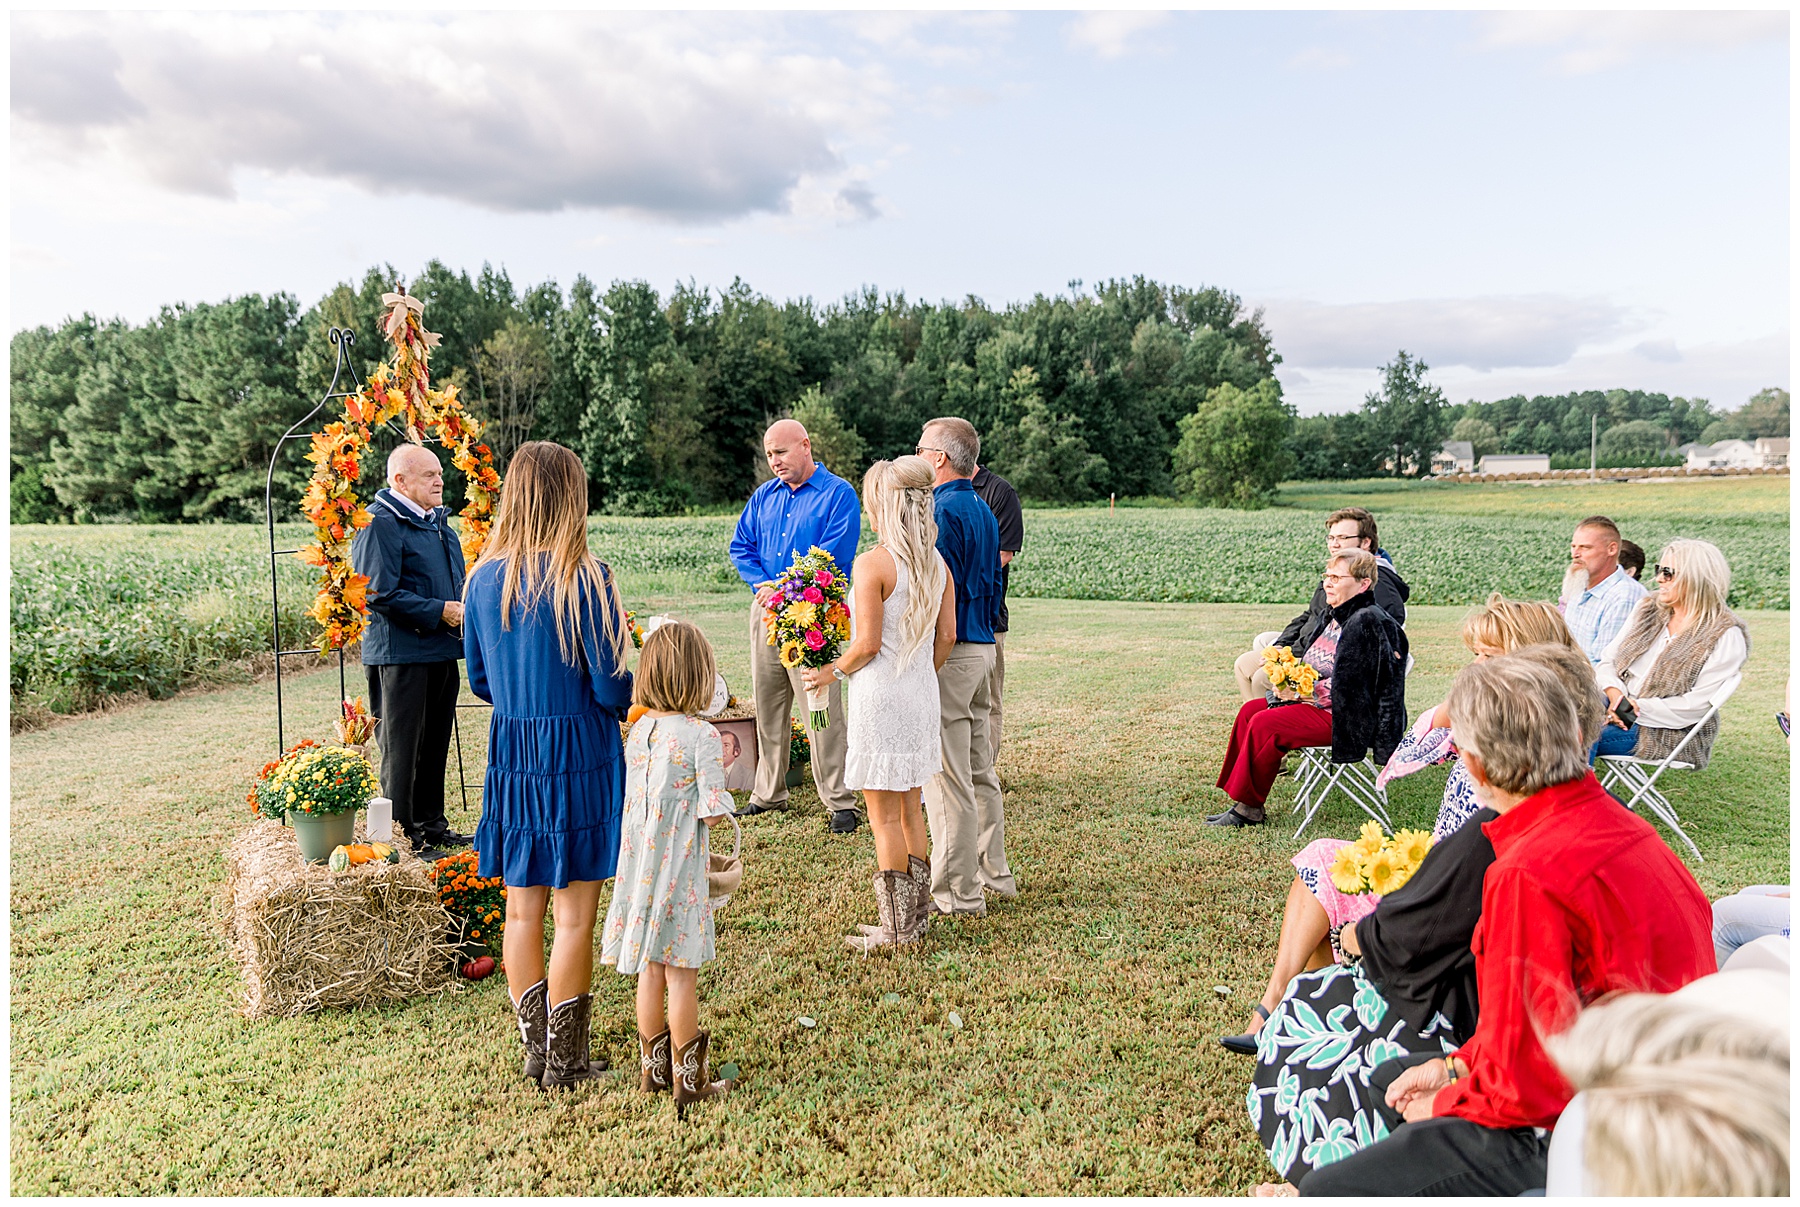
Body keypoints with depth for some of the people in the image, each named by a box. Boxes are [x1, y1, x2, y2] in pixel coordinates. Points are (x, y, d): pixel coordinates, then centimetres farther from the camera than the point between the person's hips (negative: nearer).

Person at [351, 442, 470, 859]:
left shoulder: (438, 520, 15)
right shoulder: (380, 523, -13)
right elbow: (380, 595, -20)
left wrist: (466, 607, 7)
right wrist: (440, 612, -19)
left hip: (442, 652, 9)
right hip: (400, 655, -9)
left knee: (435, 745, 17)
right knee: (401, 751, -1)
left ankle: (431, 824, 29)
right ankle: (401, 835, 9)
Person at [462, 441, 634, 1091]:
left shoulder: (484, 577, 1)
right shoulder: (585, 578, -16)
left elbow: (479, 679, 9)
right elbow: (611, 686, -14)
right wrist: (626, 702, 8)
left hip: (510, 757, 5)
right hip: (579, 758, -5)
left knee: (522, 909, 14)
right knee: (575, 915, 6)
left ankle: (535, 1046, 27)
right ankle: (565, 1059, 15)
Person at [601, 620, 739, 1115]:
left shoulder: (638, 731, 3)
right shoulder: (700, 735, -16)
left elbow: (640, 796, 11)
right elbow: (713, 811, -17)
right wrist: (719, 768, 1)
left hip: (638, 865, 6)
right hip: (679, 871, -6)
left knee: (650, 969, 17)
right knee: (682, 973, 5)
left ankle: (653, 1068, 30)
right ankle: (688, 1077, 17)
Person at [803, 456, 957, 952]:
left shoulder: (872, 563, -16)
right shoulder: (937, 562, 5)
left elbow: (867, 644, -18)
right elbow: (947, 636, 6)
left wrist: (832, 672, -1)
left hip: (880, 694, -7)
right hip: (922, 694, 7)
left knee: (884, 817, 3)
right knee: (909, 808, 18)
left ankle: (895, 928, 13)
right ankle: (916, 915, 27)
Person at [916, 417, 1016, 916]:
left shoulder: (943, 510, -14)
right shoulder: (982, 510, 15)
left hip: (948, 652, -10)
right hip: (983, 646, 10)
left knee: (947, 777, -3)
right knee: (980, 771, 17)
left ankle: (958, 892, 4)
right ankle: (994, 874, 26)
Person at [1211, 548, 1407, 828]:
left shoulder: (1367, 621, -19)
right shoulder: (1337, 616, 11)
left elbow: (1346, 686, -23)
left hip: (1346, 718, -11)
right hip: (1318, 703, 11)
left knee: (1264, 724, -20)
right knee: (1250, 709, 3)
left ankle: (1248, 808, -8)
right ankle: (1237, 791, 3)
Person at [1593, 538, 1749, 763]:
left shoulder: (1726, 636, -7)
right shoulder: (1648, 609, 12)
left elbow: (1694, 706, -14)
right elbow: (1608, 660, 9)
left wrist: (1637, 708, -17)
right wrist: (1616, 696, -10)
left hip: (1672, 733, -6)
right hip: (1619, 711, 6)